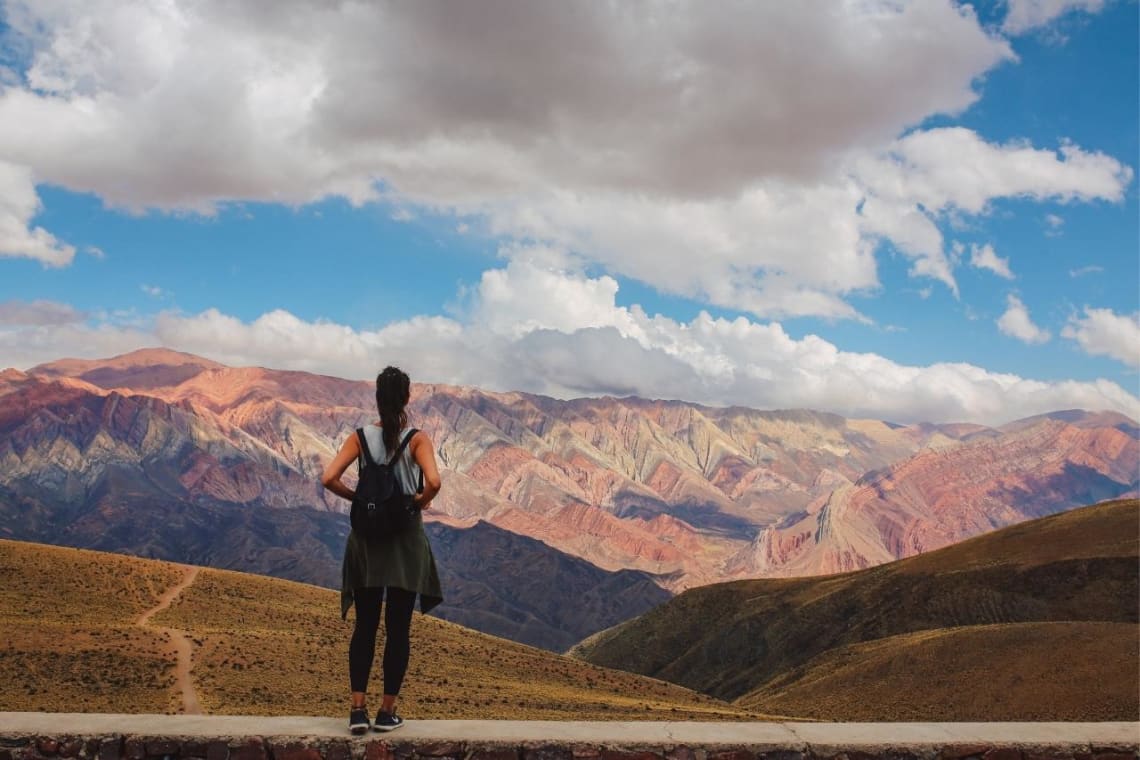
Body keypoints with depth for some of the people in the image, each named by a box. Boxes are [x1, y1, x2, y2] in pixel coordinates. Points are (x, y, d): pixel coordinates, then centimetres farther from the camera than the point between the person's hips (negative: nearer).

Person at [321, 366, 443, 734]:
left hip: (367, 538, 2)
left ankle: (357, 709, 5)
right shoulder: (417, 439, -9)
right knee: (398, 628, 7)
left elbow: (329, 479, -12)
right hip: (406, 540, -2)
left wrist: (357, 498, 4)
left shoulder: (361, 437, -3)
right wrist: (420, 503, -5)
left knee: (365, 626, 10)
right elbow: (433, 482, -24)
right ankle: (387, 712, 12)